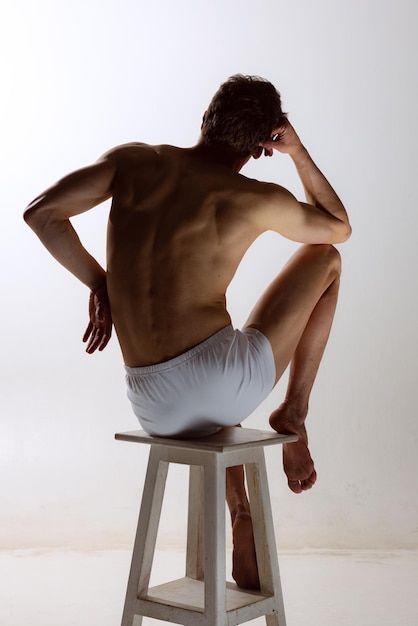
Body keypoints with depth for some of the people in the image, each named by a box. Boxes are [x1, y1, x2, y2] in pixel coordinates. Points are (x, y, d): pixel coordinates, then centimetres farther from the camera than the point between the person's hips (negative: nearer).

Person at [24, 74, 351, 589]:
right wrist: (298, 152, 17)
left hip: (156, 412, 4)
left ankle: (240, 518, 34)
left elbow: (40, 213, 4)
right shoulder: (258, 199, -3)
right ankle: (293, 415, 15)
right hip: (227, 382, -4)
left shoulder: (133, 160, 5)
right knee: (324, 259, 17)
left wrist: (97, 282, 11)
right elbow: (340, 228, 16)